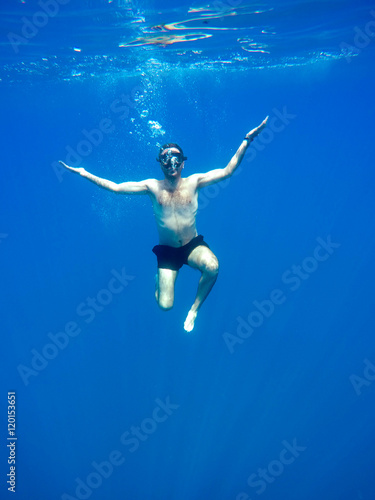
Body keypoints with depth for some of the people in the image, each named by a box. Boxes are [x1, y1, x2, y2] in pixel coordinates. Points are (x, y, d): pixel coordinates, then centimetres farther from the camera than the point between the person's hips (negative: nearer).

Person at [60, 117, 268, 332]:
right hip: (167, 251, 0)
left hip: (193, 245, 0)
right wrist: (84, 173, -8)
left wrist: (247, 140, -15)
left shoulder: (193, 182, -5)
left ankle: (194, 309, -4)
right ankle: (158, 280, 32)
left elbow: (227, 171, -10)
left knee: (213, 267, -34)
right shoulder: (152, 187, -5)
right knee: (165, 305, -8)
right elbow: (115, 187, -4)